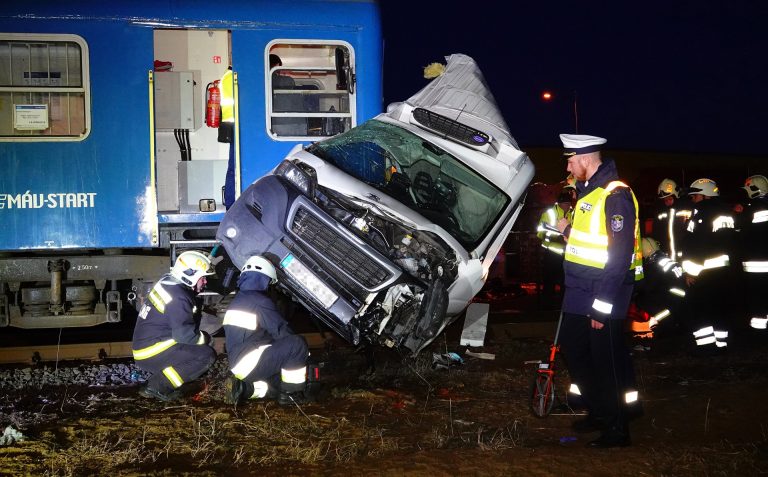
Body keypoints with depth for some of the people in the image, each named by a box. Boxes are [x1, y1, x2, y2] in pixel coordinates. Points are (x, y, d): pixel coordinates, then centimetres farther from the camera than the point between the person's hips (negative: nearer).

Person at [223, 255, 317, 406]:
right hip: (251, 363, -10)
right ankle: (292, 392, -5)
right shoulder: (260, 301, -12)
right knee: (297, 344, -15)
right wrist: (301, 350, 7)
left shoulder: (237, 301, 18)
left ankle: (244, 387, 5)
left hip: (237, 365, 10)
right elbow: (281, 331, -11)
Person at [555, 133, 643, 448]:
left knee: (607, 363, -1)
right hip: (579, 293, 10)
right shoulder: (587, 191, 14)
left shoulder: (615, 195, -16)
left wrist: (602, 305, -22)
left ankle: (617, 429, 12)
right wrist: (568, 230, 4)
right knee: (574, 352, 17)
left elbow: (620, 255, -21)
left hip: (604, 295, -10)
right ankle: (598, 413, 34)